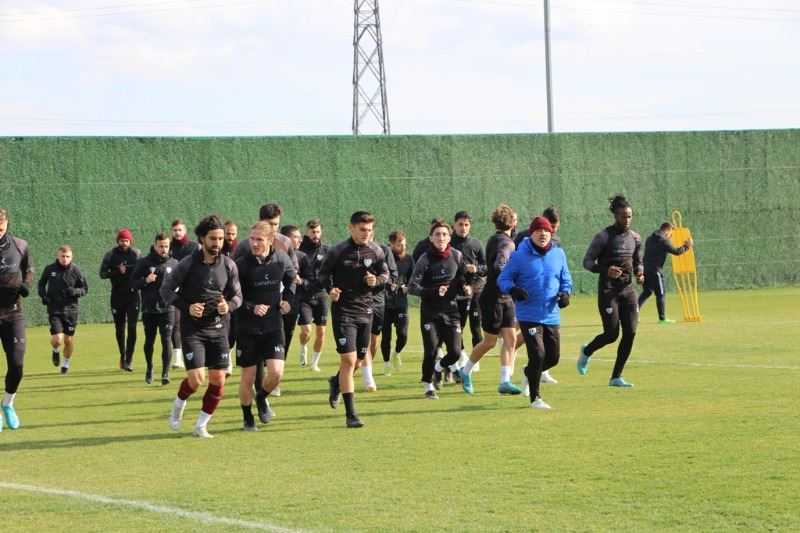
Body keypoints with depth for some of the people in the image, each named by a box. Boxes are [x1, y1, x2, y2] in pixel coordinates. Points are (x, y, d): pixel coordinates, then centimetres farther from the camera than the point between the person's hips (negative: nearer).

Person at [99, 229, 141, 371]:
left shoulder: (136, 254, 3)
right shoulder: (111, 255, 0)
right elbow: (102, 273, -6)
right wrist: (118, 272, -20)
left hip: (133, 295, -1)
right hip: (117, 296, 1)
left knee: (132, 327, -10)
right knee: (119, 328, 9)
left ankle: (128, 361, -9)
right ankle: (122, 355, 31)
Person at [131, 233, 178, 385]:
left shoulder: (174, 263, 5)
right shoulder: (144, 263, 0)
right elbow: (133, 283, 1)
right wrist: (145, 281, -18)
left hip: (167, 308, 0)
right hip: (149, 309, 0)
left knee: (166, 340, -8)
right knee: (149, 341, 12)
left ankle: (165, 373, -4)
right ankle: (149, 368, 34)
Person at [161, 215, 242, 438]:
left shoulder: (228, 265, 0)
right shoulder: (188, 264, -10)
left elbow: (237, 295, 9)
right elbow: (166, 289, -3)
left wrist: (229, 306, -14)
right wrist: (187, 307, -16)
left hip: (218, 328, 4)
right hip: (192, 328, -4)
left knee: (218, 381, -3)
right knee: (197, 379, -14)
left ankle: (201, 426, 13)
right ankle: (179, 405, 19)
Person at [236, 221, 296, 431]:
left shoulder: (281, 259, -3)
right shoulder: (241, 265, -12)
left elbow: (291, 278, 19)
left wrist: (287, 298, 6)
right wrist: (251, 307, -20)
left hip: (273, 326, 2)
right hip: (247, 328, -2)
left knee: (276, 373, -11)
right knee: (248, 376, 3)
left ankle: (262, 398, 22)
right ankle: (248, 419, 22)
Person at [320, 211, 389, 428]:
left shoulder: (375, 251, 1)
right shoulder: (337, 251, -9)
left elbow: (385, 273, 12)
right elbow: (323, 273, 3)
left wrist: (376, 280, -11)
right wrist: (329, 288, -17)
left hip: (365, 310, 5)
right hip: (343, 310, -5)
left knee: (359, 359, 13)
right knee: (348, 360, -13)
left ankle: (336, 382, 47)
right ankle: (350, 414, -10)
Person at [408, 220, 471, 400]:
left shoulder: (457, 256, 0)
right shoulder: (425, 259, -11)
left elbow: (462, 279, 15)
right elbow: (412, 287, -13)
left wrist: (464, 287, -7)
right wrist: (434, 292, -26)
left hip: (451, 310, 3)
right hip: (430, 311, -3)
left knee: (455, 352, -3)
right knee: (431, 351, -6)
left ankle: (438, 368, 31)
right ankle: (429, 387, 15)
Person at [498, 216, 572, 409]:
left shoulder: (558, 254, 8)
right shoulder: (520, 256, -5)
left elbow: (565, 278, 18)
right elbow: (503, 279, -1)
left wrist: (565, 292, -3)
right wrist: (513, 289, -22)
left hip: (552, 316, 5)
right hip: (529, 316, -5)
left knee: (553, 357, 8)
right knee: (537, 355, -11)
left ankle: (530, 373, 39)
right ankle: (535, 398, 3)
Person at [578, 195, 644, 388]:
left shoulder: (635, 238, 8)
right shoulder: (603, 237, -9)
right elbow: (587, 261, -8)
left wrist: (639, 273, -1)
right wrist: (606, 270, -25)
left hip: (628, 290, 6)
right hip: (608, 290, -6)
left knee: (630, 333, -3)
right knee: (611, 334, -9)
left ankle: (616, 377, 8)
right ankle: (587, 351, 25)